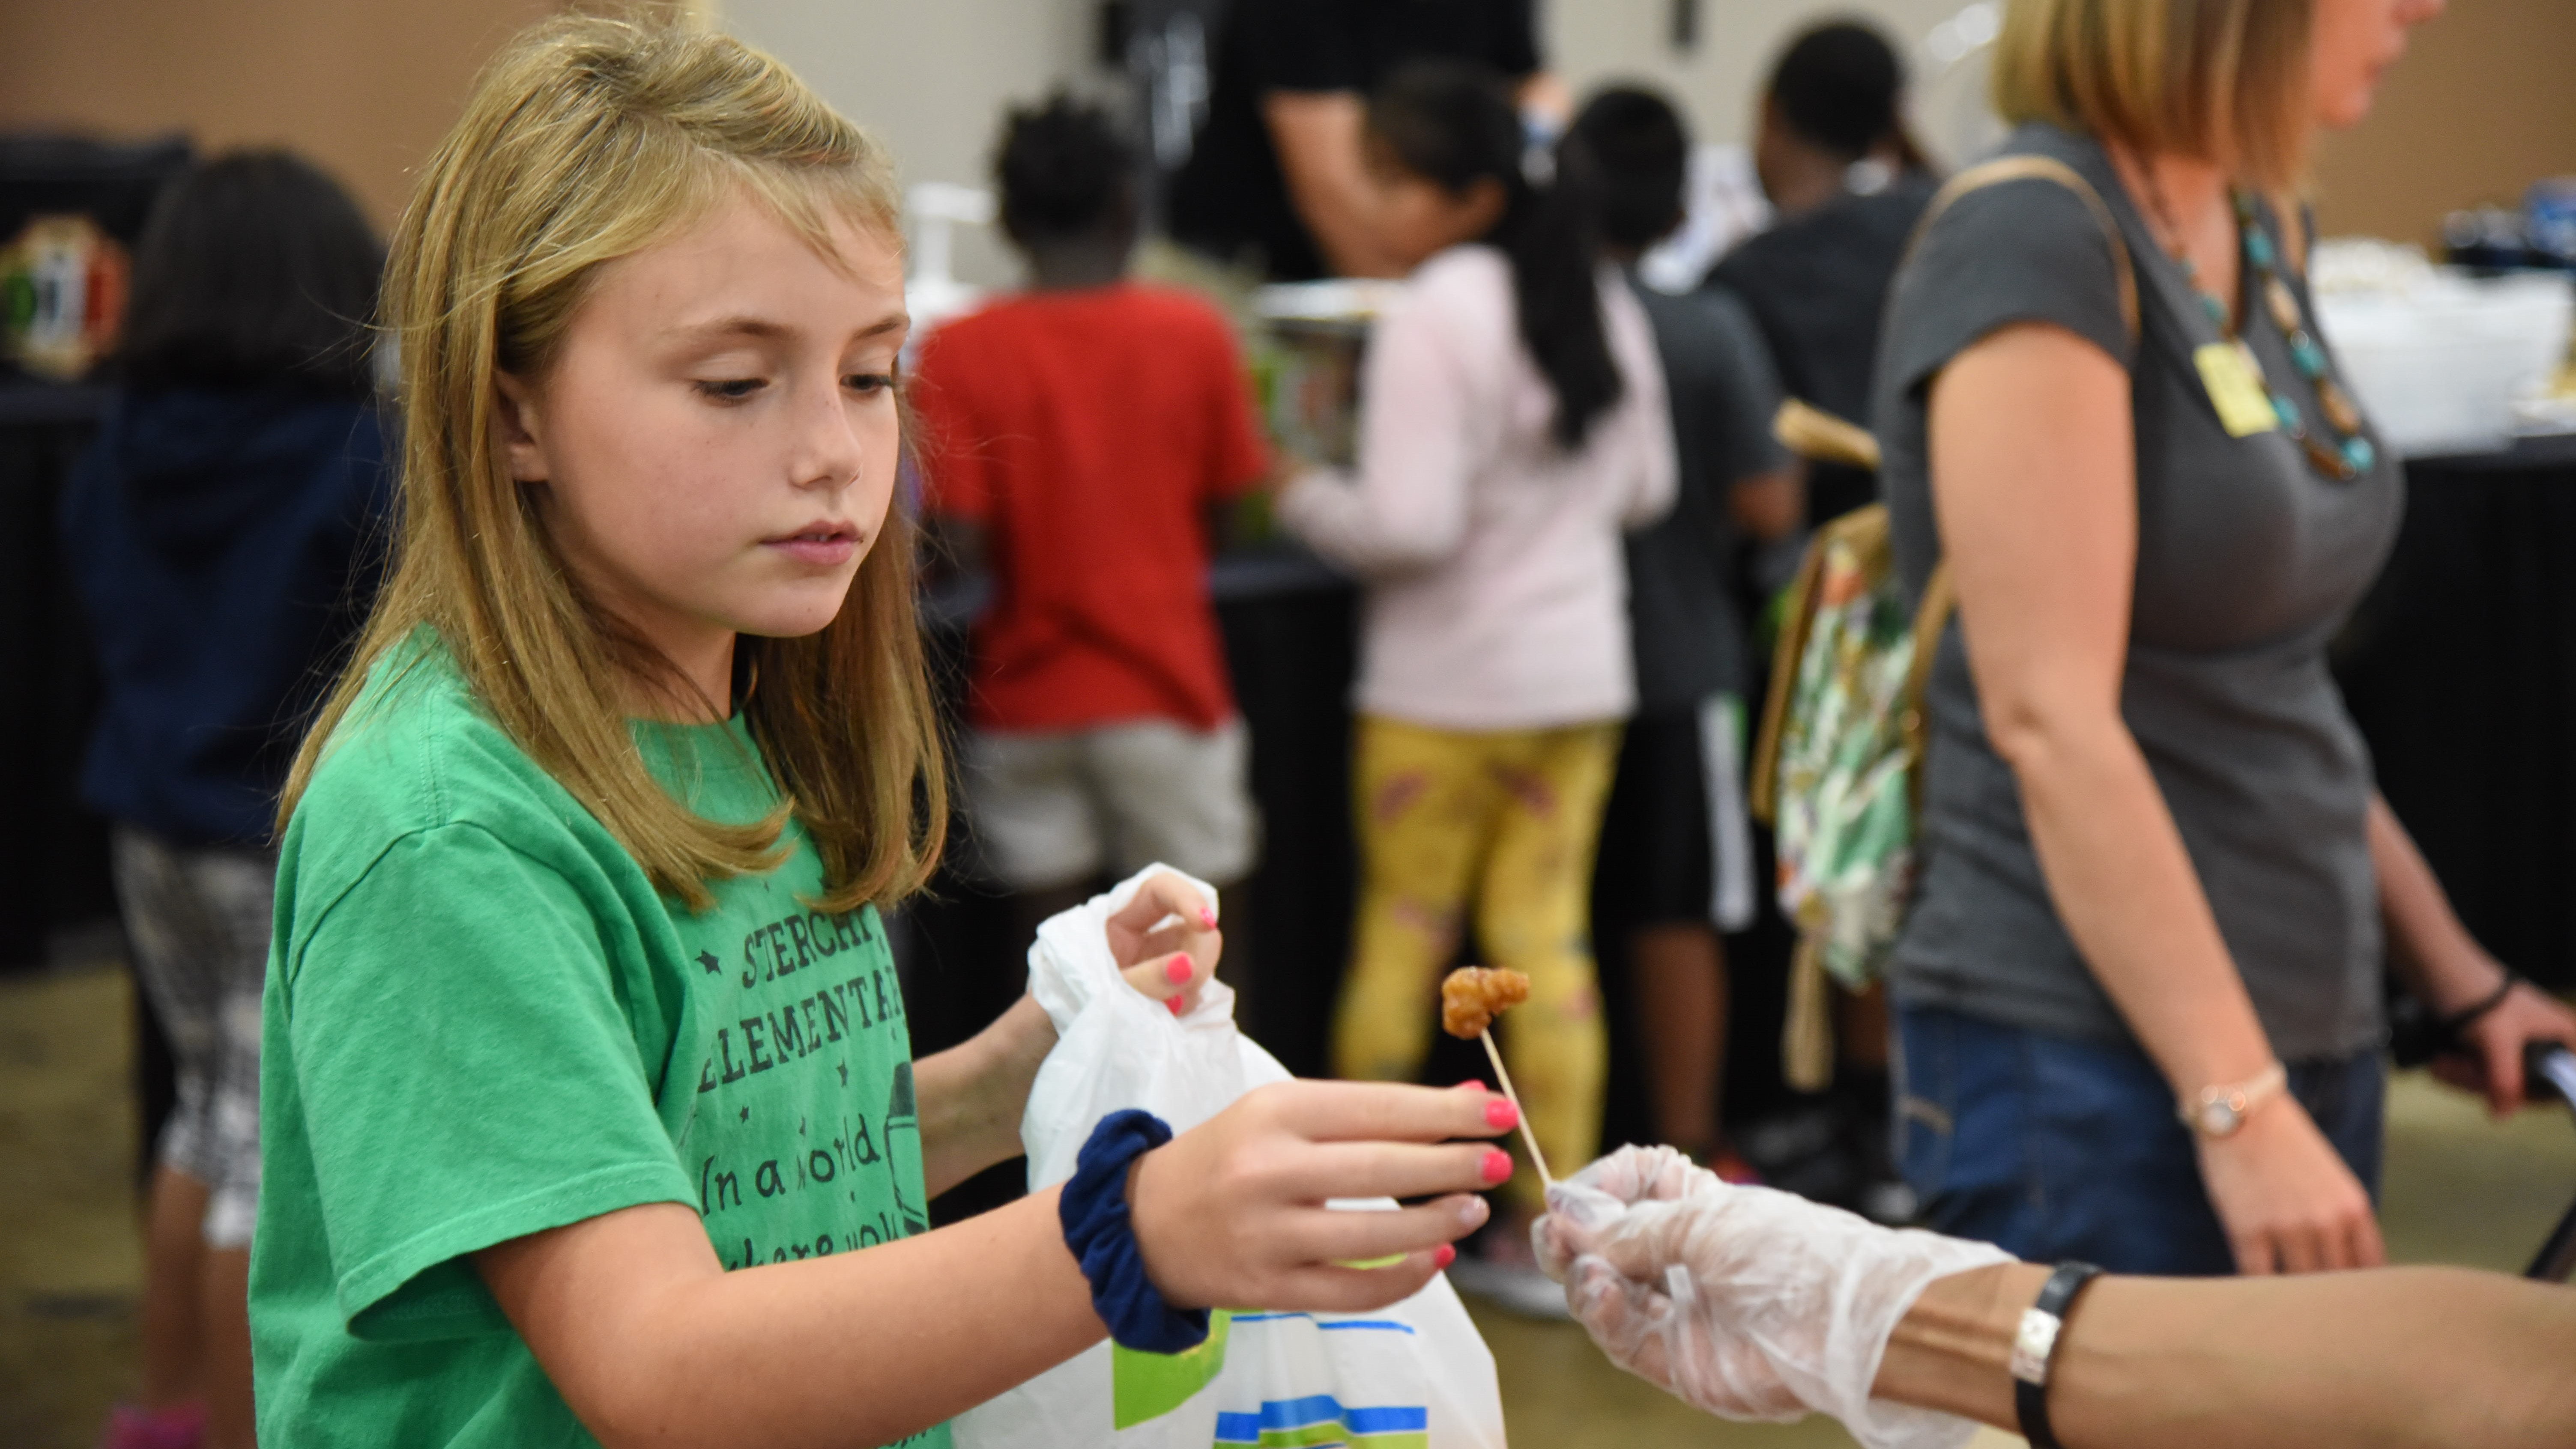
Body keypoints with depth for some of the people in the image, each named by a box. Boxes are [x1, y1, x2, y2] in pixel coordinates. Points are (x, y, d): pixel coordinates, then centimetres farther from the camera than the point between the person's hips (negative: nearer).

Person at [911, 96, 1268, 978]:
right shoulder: (1192, 334, -3)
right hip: (1164, 686, -1)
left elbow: (964, 543, -13)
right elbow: (1224, 514, 3)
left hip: (1022, 697, 1)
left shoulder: (958, 352, -6)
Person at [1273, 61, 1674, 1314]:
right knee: (1546, 936, 8)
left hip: (1445, 688, -6)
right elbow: (1646, 490, 17)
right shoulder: (1606, 306, 7)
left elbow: (1409, 525, -20)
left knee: (1398, 937, 5)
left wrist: (1303, 497, -4)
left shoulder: (1434, 317, -16)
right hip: (1583, 670, 6)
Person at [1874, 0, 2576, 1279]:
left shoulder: (2257, 233, 12)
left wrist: (2456, 978, 19)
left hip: (2301, 1027, 8)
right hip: (2094, 1062, -8)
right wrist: (2241, 1108, -21)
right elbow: (2051, 719, -20)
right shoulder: (2034, 241, -15)